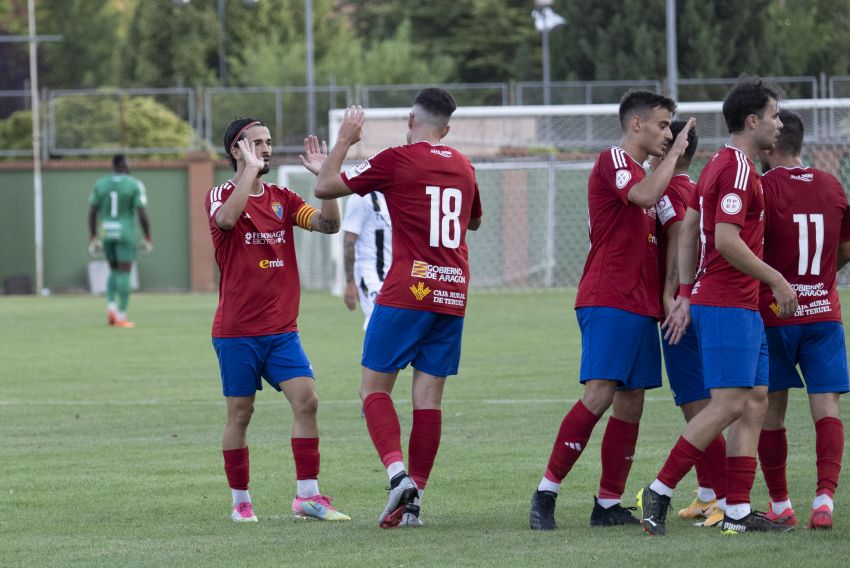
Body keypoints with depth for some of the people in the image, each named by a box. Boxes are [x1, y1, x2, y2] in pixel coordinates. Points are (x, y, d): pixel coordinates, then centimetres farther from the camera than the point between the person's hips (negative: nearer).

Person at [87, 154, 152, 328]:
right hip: (126, 234, -4)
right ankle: (121, 317, -6)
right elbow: (142, 214, -11)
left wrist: (92, 238, 9)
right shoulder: (135, 185, -7)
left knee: (115, 271, 20)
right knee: (124, 274, -1)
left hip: (106, 234, 4)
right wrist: (148, 239, -3)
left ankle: (111, 307, 0)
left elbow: (92, 212, 2)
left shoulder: (100, 184, 4)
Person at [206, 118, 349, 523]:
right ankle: (241, 502, 12)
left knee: (306, 400, -9)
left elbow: (328, 224, -1)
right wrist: (250, 169, -24)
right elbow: (226, 218, -29)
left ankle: (307, 496, -5)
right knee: (240, 414, 1)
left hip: (281, 329, 4)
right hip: (237, 332, -4)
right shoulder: (221, 195, -4)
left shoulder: (281, 199, 10)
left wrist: (324, 176, -10)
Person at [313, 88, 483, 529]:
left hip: (407, 292, -5)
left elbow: (325, 187, 0)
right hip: (453, 294, 5)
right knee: (428, 397, 5)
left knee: (374, 388, 2)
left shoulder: (396, 160, -5)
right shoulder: (463, 167, 13)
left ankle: (397, 472, -19)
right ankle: (414, 499, 1)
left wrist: (344, 139, 12)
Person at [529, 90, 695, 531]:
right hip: (609, 302, -10)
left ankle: (609, 504, 9)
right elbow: (646, 195, -26)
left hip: (639, 304, 10)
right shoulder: (614, 161, -6)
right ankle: (546, 492, -14)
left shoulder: (637, 171, 23)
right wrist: (673, 153, -14)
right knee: (600, 393, -17)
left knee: (630, 403, 6)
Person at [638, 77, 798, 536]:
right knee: (728, 404, -12)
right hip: (727, 305, -10)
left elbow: (688, 229, 19)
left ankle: (737, 511, 5)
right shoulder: (737, 169, -15)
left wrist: (685, 295, 18)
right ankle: (659, 492, -8)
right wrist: (776, 280, -13)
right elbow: (727, 240, -22)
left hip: (743, 307, 10)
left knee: (755, 401, 7)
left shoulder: (721, 164, 17)